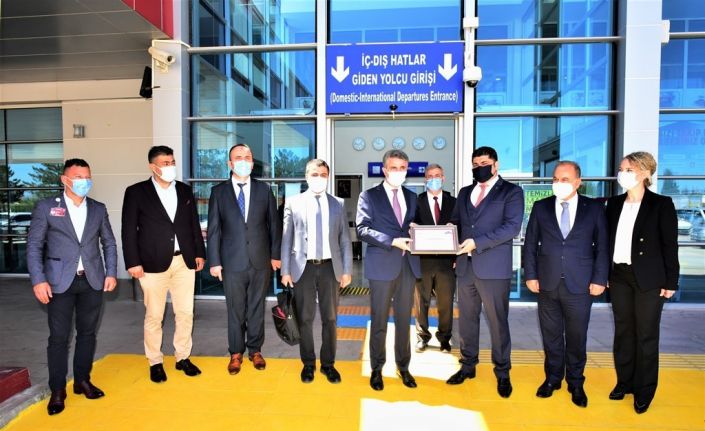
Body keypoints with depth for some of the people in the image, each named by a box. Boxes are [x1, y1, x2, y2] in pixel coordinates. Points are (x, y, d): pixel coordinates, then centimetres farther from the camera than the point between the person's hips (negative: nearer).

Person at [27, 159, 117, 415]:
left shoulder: (98, 209, 9)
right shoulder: (46, 207, 1)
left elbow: (109, 243, 11)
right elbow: (34, 246, -1)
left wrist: (111, 273, 2)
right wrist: (38, 280, -10)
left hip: (92, 281, 3)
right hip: (60, 282, -2)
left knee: (87, 333, 11)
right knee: (59, 337, 4)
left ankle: (82, 381, 26)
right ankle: (57, 391, 18)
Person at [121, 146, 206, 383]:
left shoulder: (185, 190, 10)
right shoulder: (136, 192, 0)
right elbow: (129, 230, -3)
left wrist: (199, 253, 9)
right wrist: (133, 262, -8)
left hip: (185, 261, 3)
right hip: (153, 263, -3)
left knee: (185, 313, 9)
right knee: (154, 316, 7)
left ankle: (183, 357, 25)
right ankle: (155, 362, 24)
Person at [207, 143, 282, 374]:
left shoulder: (264, 189, 3)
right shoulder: (218, 191, 1)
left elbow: (274, 224, 5)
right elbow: (213, 229, 1)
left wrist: (275, 255, 2)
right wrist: (214, 261, -3)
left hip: (261, 261, 1)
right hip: (232, 262, -1)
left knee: (257, 308, 13)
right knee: (235, 310, 10)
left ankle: (255, 350, 30)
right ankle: (236, 353, 29)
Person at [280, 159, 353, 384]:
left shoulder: (338, 204, 6)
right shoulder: (293, 202, 2)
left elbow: (345, 240, 5)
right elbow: (286, 238, 1)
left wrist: (347, 270, 0)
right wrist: (285, 270, -3)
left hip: (329, 266, 1)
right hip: (303, 267, -1)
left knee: (330, 318, 10)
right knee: (305, 318, 9)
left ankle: (328, 364, 26)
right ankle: (308, 364, 27)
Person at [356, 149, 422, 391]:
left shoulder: (411, 197, 14)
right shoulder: (369, 196, -1)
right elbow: (363, 229, -10)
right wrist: (393, 241, -18)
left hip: (408, 265, 4)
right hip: (382, 265, -4)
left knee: (404, 319, 13)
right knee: (379, 320, 7)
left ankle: (403, 366, 29)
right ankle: (376, 369, 24)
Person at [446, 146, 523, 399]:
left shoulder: (511, 192, -1)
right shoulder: (464, 193, 16)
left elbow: (512, 227, -12)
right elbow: (455, 224, 16)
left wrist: (477, 242, -19)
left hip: (493, 267, -5)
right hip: (465, 266, 5)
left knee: (498, 322, 5)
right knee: (466, 319, 13)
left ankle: (502, 373, 22)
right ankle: (468, 366, 28)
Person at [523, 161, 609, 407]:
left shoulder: (594, 208, 1)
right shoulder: (540, 207, 3)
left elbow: (602, 246, 2)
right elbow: (530, 244, 4)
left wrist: (599, 279, -4)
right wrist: (530, 275, -1)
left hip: (580, 285, -1)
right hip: (547, 284, 1)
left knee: (577, 338, 11)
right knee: (551, 336, 13)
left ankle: (576, 383, 30)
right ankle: (552, 378, 30)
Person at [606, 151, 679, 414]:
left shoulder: (661, 204, -6)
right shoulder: (614, 203, 6)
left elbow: (670, 245, -6)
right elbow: (608, 240, 8)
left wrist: (670, 281, -8)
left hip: (648, 279, -4)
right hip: (619, 276, 4)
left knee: (646, 334, 7)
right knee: (623, 331, 13)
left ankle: (644, 390, 23)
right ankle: (624, 381, 28)